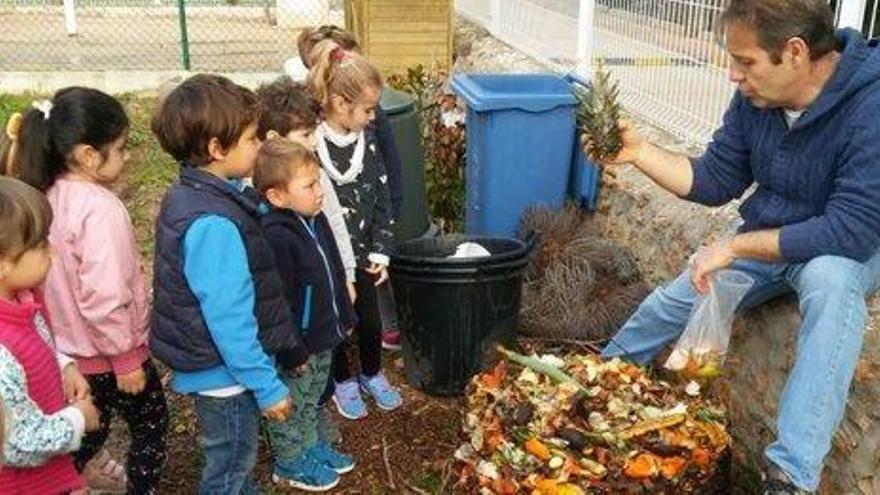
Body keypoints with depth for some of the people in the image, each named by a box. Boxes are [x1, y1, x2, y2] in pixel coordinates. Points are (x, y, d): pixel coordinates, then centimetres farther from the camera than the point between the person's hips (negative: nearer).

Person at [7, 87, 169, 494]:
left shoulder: (52, 196, -3)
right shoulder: (101, 209, -28)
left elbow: (64, 279, 7)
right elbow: (103, 299, -30)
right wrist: (125, 358, -17)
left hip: (71, 348, 8)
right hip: (106, 352, -8)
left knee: (92, 425, 27)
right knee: (150, 425, 15)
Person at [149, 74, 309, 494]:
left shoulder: (187, 195, 1)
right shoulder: (213, 225, -31)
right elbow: (230, 319, -29)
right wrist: (268, 387, -20)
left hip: (211, 363, 9)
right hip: (225, 373, -9)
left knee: (235, 459, 28)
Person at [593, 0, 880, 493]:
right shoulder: (756, 97, -11)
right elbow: (714, 182, -1)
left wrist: (735, 246, -30)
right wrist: (641, 151, -15)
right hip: (764, 241, 6)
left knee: (830, 279, -38)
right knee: (673, 301, 3)